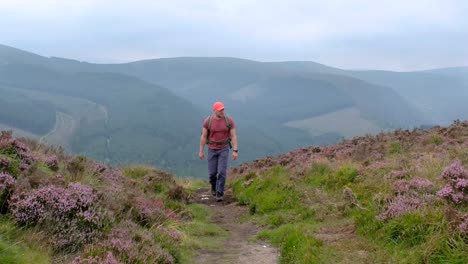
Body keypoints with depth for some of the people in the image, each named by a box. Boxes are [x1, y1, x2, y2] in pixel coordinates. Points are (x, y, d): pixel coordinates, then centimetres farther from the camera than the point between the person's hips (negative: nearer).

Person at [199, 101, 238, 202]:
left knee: (222, 172, -12)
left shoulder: (229, 120, -12)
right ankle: (214, 185, 37)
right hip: (212, 149, 1)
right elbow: (203, 136, -5)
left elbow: (233, 136, -10)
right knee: (212, 172, 3)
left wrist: (235, 151, -16)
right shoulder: (208, 121, -12)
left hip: (224, 149, -1)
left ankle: (219, 194, -2)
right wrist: (201, 151, -2)